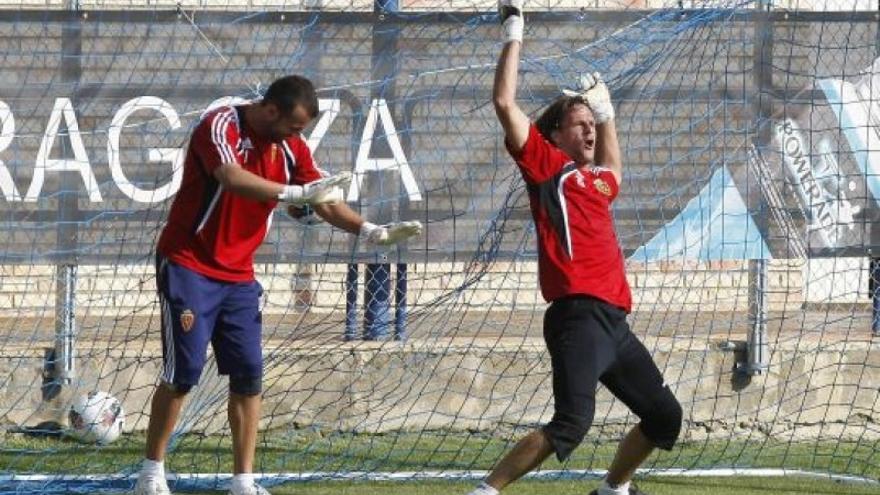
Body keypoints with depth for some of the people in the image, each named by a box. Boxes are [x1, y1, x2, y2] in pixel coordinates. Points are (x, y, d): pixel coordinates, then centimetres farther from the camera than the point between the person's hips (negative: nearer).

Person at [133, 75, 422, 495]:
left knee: (248, 374, -1)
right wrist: (296, 193, -47)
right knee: (185, 369, -9)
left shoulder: (291, 147, 2)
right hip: (189, 266, -6)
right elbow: (232, 179, -37)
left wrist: (370, 231, -13)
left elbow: (326, 203, 4)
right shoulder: (221, 126, -18)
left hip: (238, 275, 6)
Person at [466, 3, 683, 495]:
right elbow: (506, 104, -5)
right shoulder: (546, 164, 4)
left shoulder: (598, 178, 25)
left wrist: (605, 109, 47)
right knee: (573, 420, -25)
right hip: (579, 315, -9)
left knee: (665, 417, 16)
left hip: (614, 321, 9)